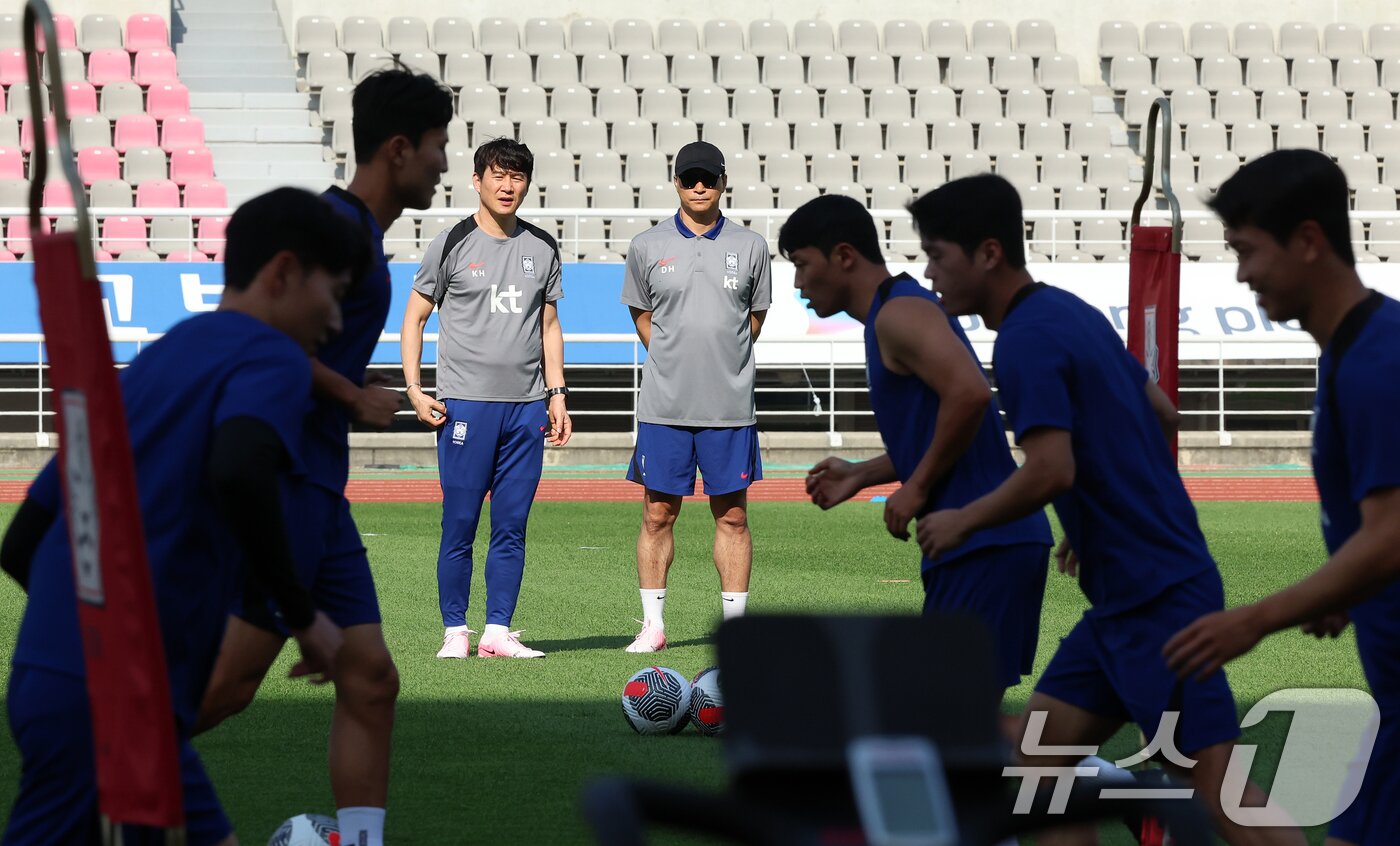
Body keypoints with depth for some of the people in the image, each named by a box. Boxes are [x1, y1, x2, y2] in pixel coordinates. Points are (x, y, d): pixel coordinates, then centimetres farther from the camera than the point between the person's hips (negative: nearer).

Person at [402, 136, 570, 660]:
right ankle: (455, 631, 4)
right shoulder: (453, 244, 1)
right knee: (460, 526, -3)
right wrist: (414, 389, -5)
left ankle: (498, 631, 8)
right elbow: (414, 318, 5)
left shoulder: (543, 249, 12)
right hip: (465, 402, -3)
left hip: (527, 406, 3)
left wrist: (557, 392, 10)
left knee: (512, 527, 3)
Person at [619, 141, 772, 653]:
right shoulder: (647, 247, 4)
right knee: (657, 514, 2)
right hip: (664, 406, 0)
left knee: (732, 516, 3)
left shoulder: (750, 247, 5)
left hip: (729, 408, 0)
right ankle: (653, 625, 9)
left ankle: (735, 623, 9)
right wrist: (676, 366, 11)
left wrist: (723, 368, 12)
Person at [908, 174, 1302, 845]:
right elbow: (1162, 415, 22)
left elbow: (1051, 470, -25)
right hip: (1124, 595, 10)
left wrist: (960, 522, -10)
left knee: (1220, 792, -9)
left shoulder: (1026, 339, -15)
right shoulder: (1071, 313, 13)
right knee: (1034, 763, 10)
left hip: (1157, 596, -10)